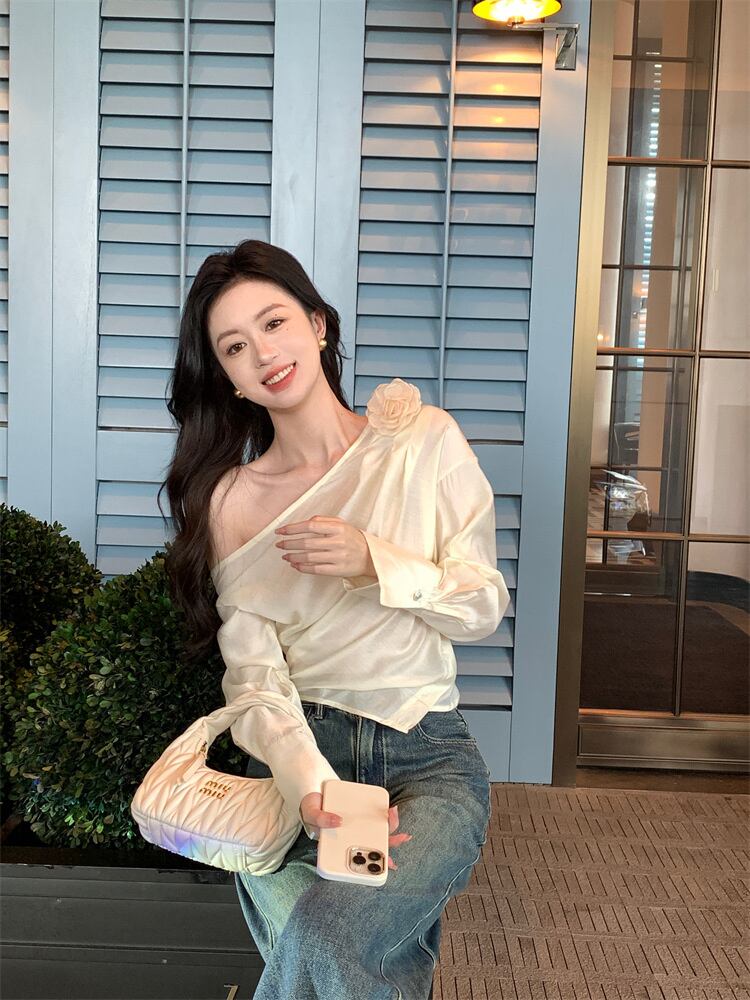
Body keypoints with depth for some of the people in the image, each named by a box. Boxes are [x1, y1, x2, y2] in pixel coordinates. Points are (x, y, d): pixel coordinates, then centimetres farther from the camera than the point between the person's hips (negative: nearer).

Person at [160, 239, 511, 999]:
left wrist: (374, 563, -16)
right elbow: (253, 673, -7)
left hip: (426, 756, 0)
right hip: (298, 755, 1)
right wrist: (310, 787, -25)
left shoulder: (425, 439, 1)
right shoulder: (231, 500, 2)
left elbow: (484, 606, 2)